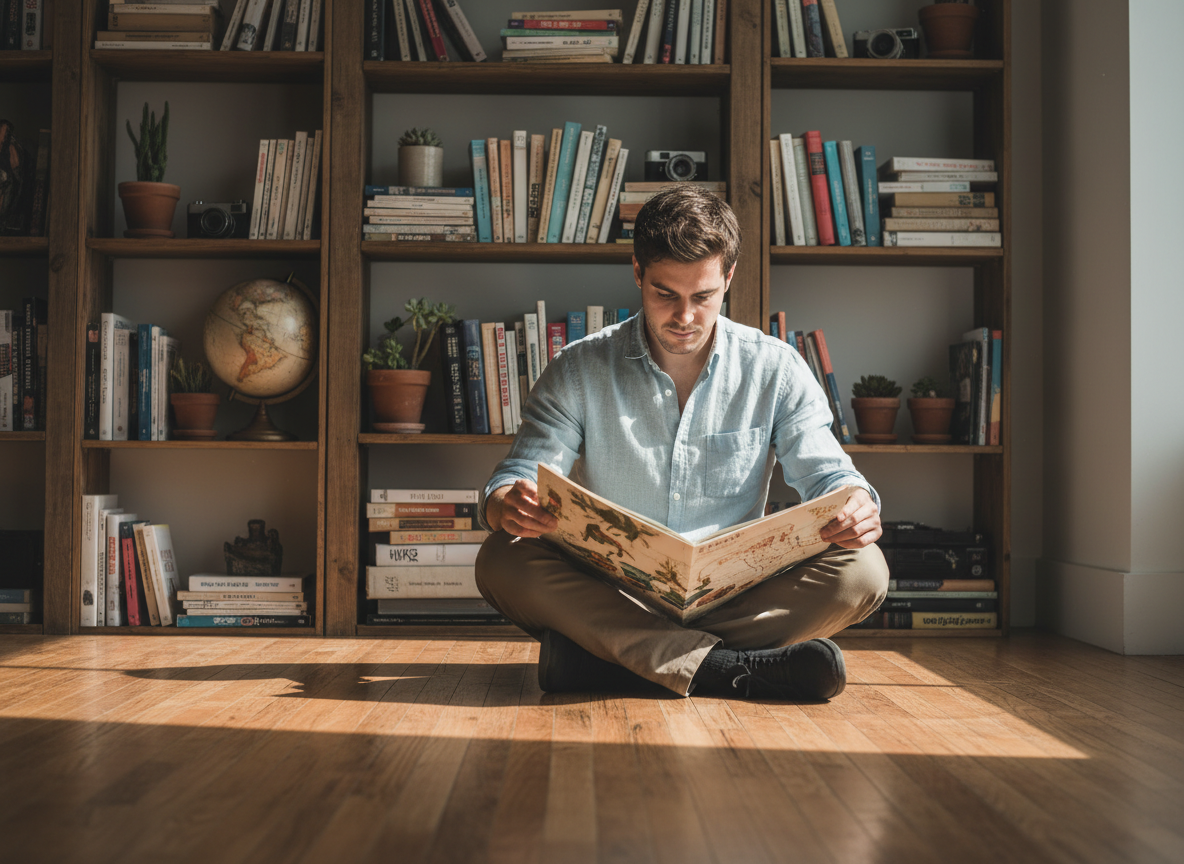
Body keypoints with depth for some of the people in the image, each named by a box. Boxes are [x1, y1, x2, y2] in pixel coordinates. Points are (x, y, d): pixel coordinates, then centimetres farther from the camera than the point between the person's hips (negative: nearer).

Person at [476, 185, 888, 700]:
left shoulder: (775, 369, 5)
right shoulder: (578, 371, 3)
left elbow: (826, 474, 5)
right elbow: (519, 476, -2)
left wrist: (857, 505, -22)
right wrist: (507, 506, -29)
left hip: (734, 596, 1)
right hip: (607, 593, -1)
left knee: (862, 570, -25)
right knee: (502, 561, -29)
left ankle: (601, 654, -30)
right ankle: (735, 670, -36)